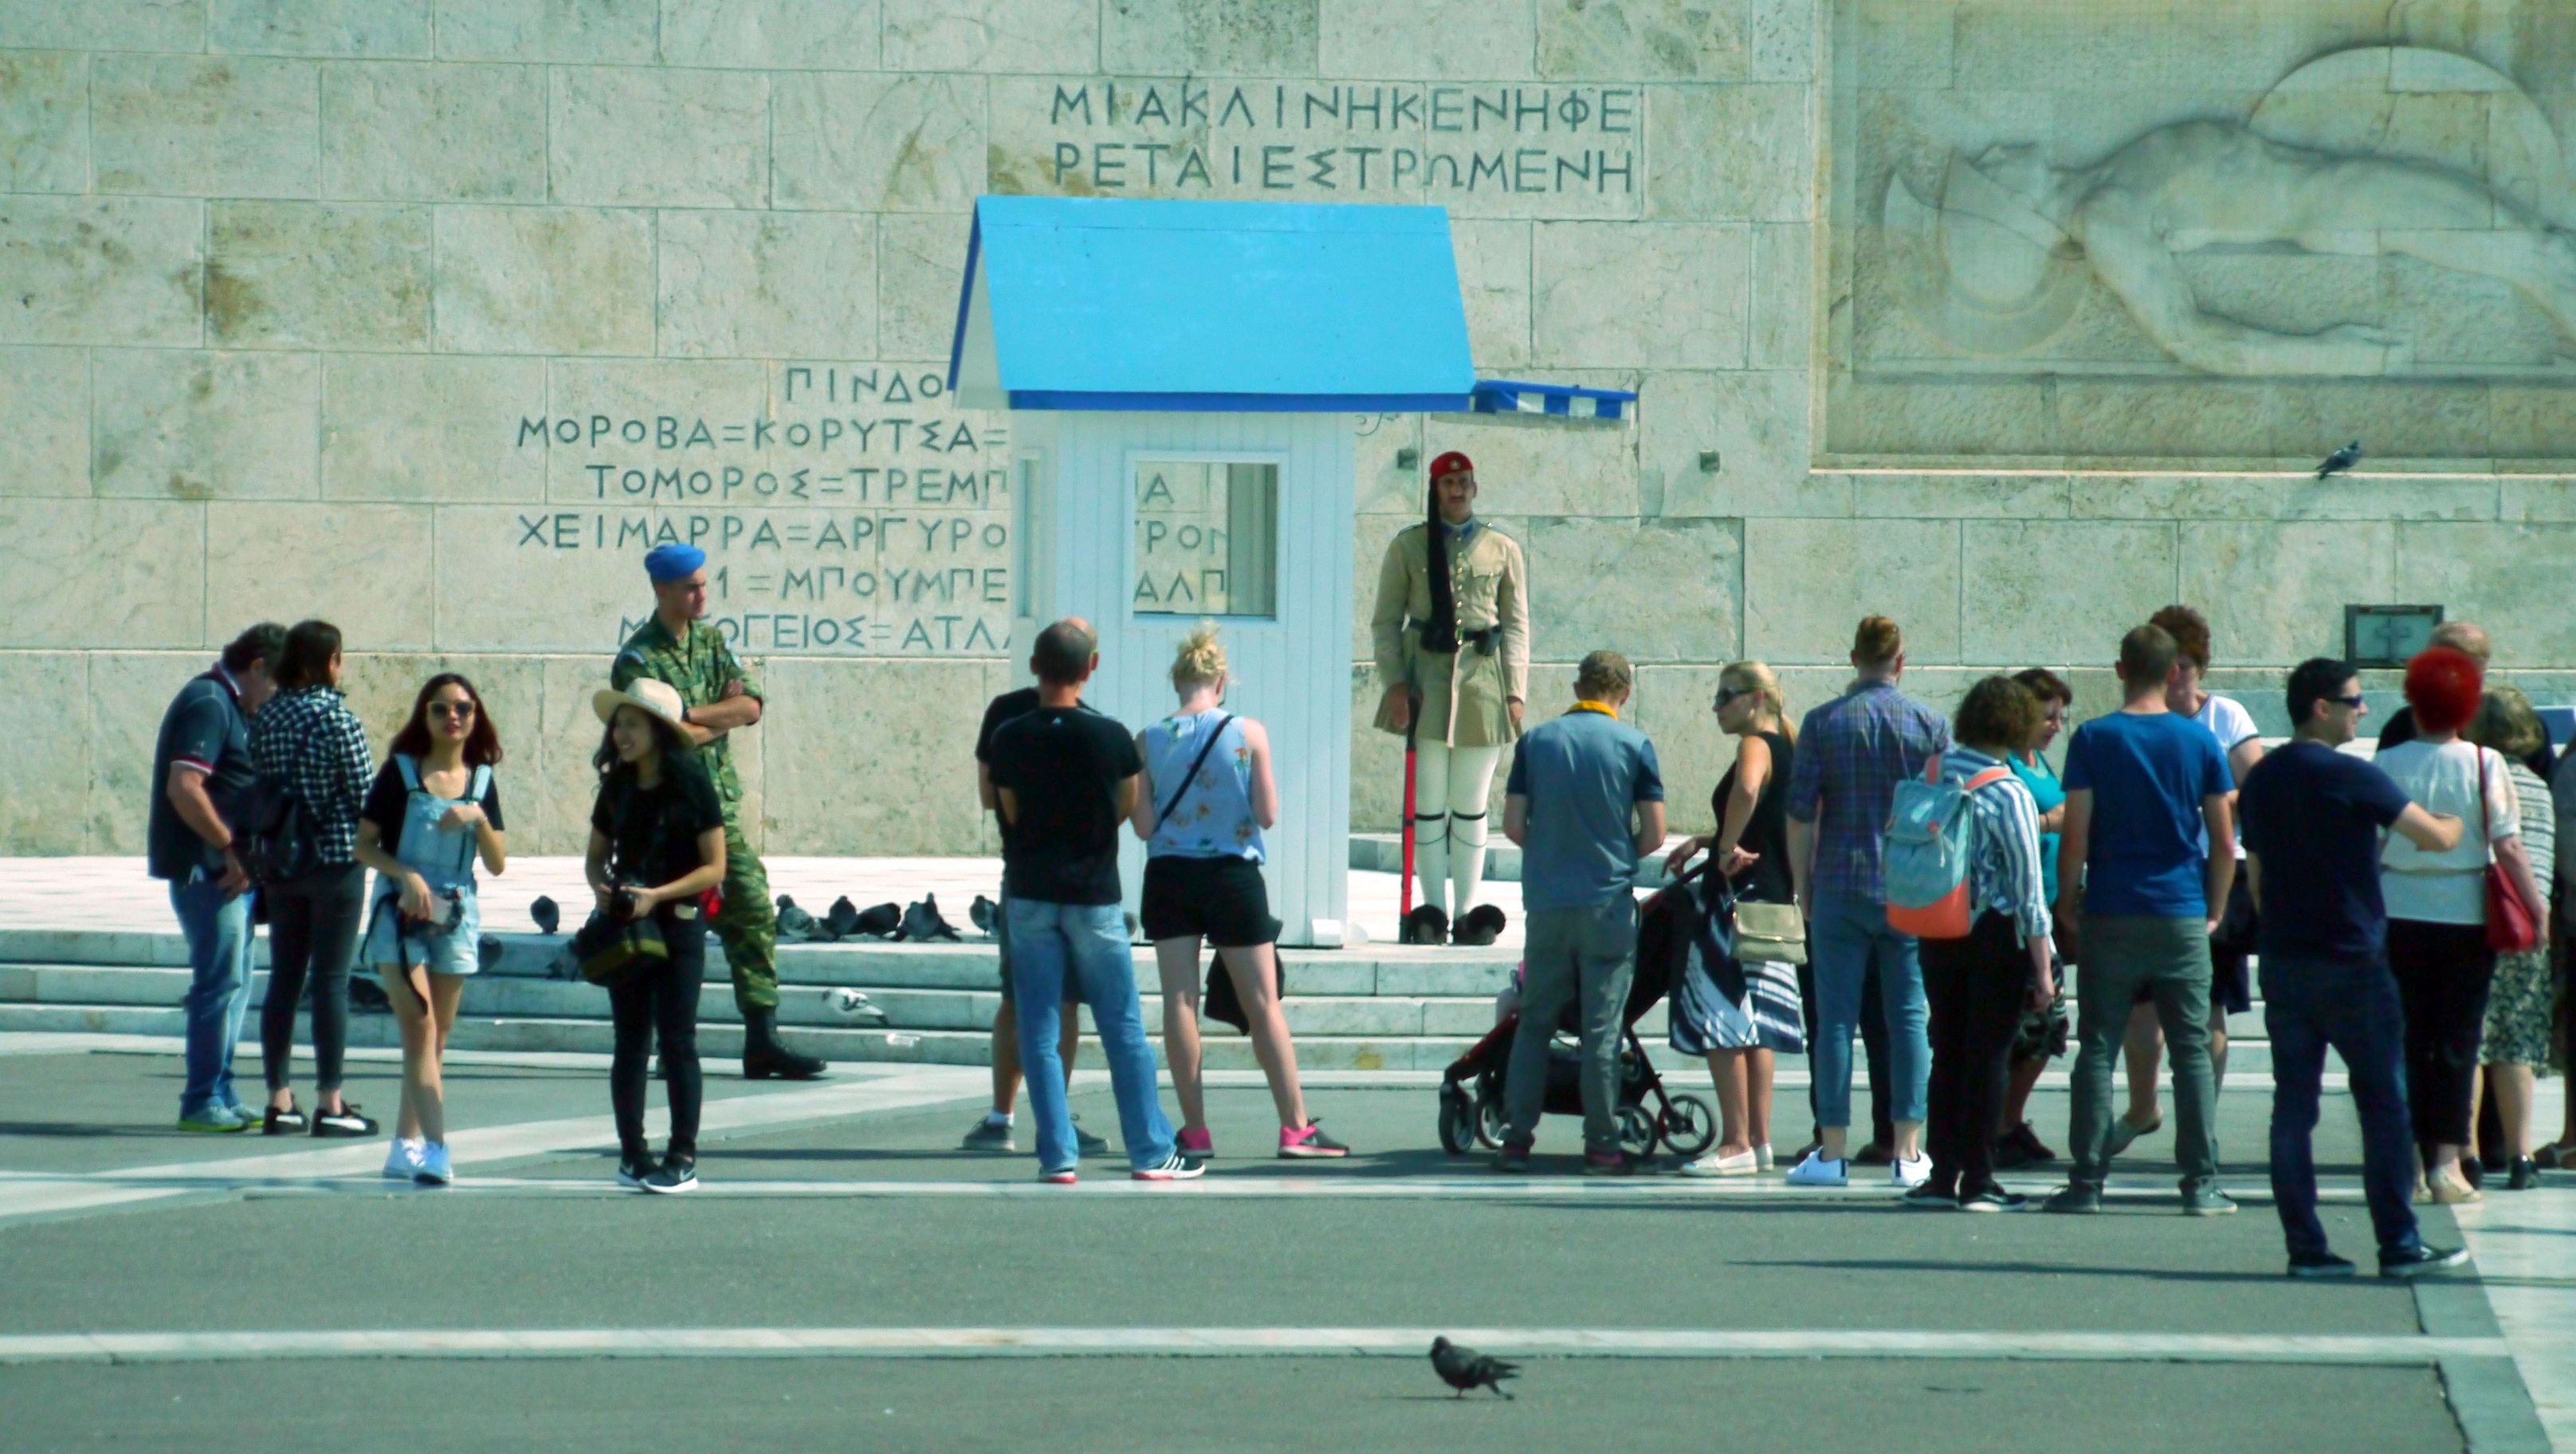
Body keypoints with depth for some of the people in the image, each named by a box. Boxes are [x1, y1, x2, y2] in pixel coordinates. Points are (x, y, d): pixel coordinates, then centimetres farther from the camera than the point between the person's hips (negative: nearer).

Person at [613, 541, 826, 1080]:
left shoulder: (711, 641, 12)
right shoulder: (638, 660, -9)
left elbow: (752, 706, 1)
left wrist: (693, 719, -13)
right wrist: (721, 718, -6)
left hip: (719, 808, 6)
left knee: (754, 914, 0)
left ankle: (762, 1041, 1)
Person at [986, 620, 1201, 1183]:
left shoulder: (1009, 739, -4)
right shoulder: (1111, 737, -8)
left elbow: (1010, 813, 6)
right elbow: (1128, 808, 5)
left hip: (1029, 897, 1)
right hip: (1093, 895, -1)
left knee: (1038, 1030, 5)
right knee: (1123, 1030, 6)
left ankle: (1058, 1155, 1)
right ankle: (1150, 1153, 9)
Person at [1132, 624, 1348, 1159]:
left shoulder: (1148, 742, -4)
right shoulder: (1249, 734, -7)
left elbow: (1144, 826, -3)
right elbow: (1267, 815, -6)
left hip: (1170, 878, 1)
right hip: (1233, 875, -1)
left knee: (1179, 1001, 5)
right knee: (1263, 1005, 5)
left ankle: (1195, 1130, 3)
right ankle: (1296, 1127, 6)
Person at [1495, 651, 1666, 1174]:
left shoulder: (1537, 740, 4)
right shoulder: (1633, 745, -2)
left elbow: (1513, 826, 3)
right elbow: (1654, 834, -3)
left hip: (1547, 900, 2)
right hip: (1609, 902, -2)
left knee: (1534, 1023, 9)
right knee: (1602, 1028, 0)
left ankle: (1517, 1139, 7)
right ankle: (1601, 1145, 0)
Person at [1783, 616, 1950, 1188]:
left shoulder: (1822, 723, 0)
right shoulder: (1930, 724, 2)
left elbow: (1800, 815, -1)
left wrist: (1803, 889, 8)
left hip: (1840, 889, -1)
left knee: (1835, 1020, 2)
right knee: (1908, 1019, 4)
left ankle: (1832, 1152, 1)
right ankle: (1906, 1152, 3)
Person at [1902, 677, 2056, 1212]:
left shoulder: (1933, 776, 2)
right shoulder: (2010, 795, -14)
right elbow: (2028, 886, -13)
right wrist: (2042, 967, -9)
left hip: (1938, 932, 5)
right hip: (1997, 933, -5)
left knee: (1947, 1053, 12)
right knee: (1989, 1057, 1)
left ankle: (1942, 1176, 13)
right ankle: (1977, 1181, 2)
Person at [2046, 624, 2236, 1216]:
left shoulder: (2093, 739, -3)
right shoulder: (2199, 741, 1)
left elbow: (2075, 834, -7)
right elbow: (2224, 837, 2)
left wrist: (2067, 903, 5)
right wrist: (2215, 911, 12)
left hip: (2111, 917, -1)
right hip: (2183, 921, 1)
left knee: (2097, 1049, 5)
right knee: (2192, 1050, 5)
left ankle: (2088, 1181, 3)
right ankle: (2201, 1184, 2)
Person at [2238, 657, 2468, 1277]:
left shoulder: (2261, 779, 9)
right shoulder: (2351, 778, -13)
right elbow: (2436, 838, -13)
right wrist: (2460, 819, 9)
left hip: (2282, 963, 7)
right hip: (2350, 962, -7)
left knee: (2293, 1105, 5)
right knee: (2384, 1104, 2)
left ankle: (2305, 1246, 4)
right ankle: (2398, 1245, 2)